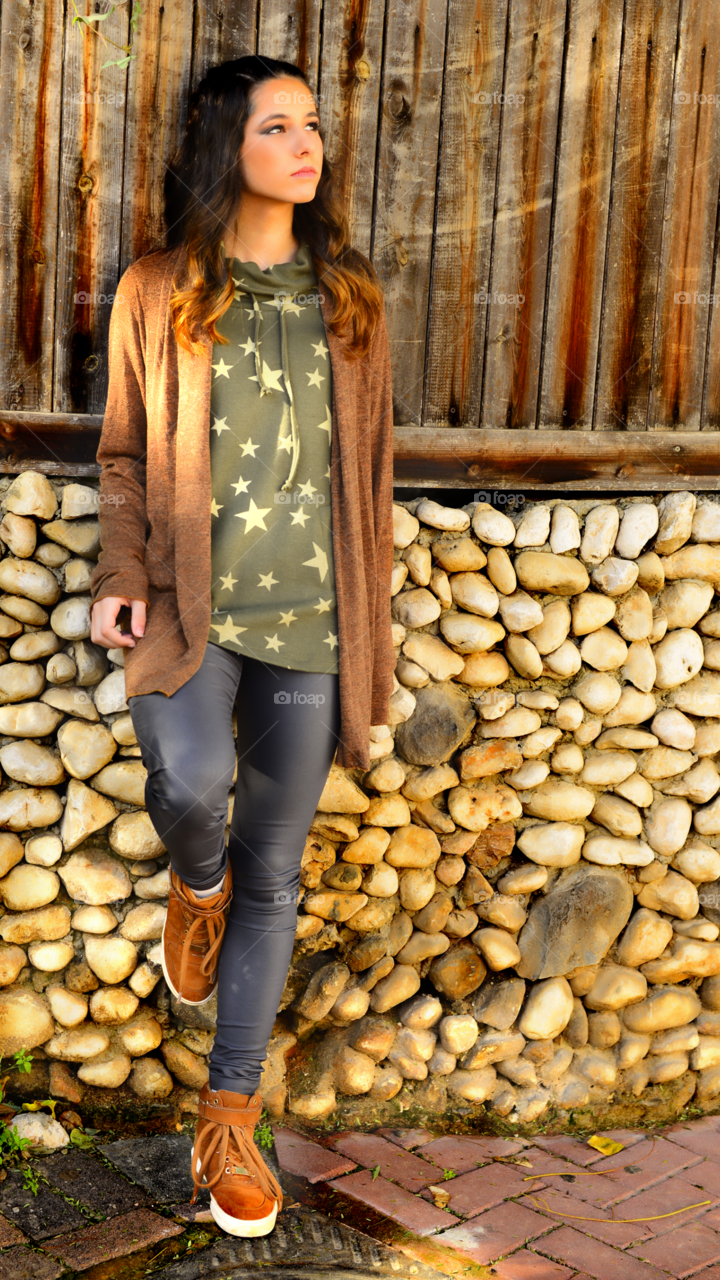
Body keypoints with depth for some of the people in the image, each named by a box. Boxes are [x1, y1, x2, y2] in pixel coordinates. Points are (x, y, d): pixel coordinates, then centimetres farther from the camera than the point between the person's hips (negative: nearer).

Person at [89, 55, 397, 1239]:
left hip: (309, 618, 2)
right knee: (191, 787, -28)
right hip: (190, 606, -2)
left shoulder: (349, 298, 9)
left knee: (272, 872, 5)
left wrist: (373, 617, 10)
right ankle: (196, 886, 13)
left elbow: (371, 468, 11)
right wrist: (121, 578, -4)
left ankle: (229, 1115, 22)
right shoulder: (158, 293, 4)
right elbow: (125, 454, 9)